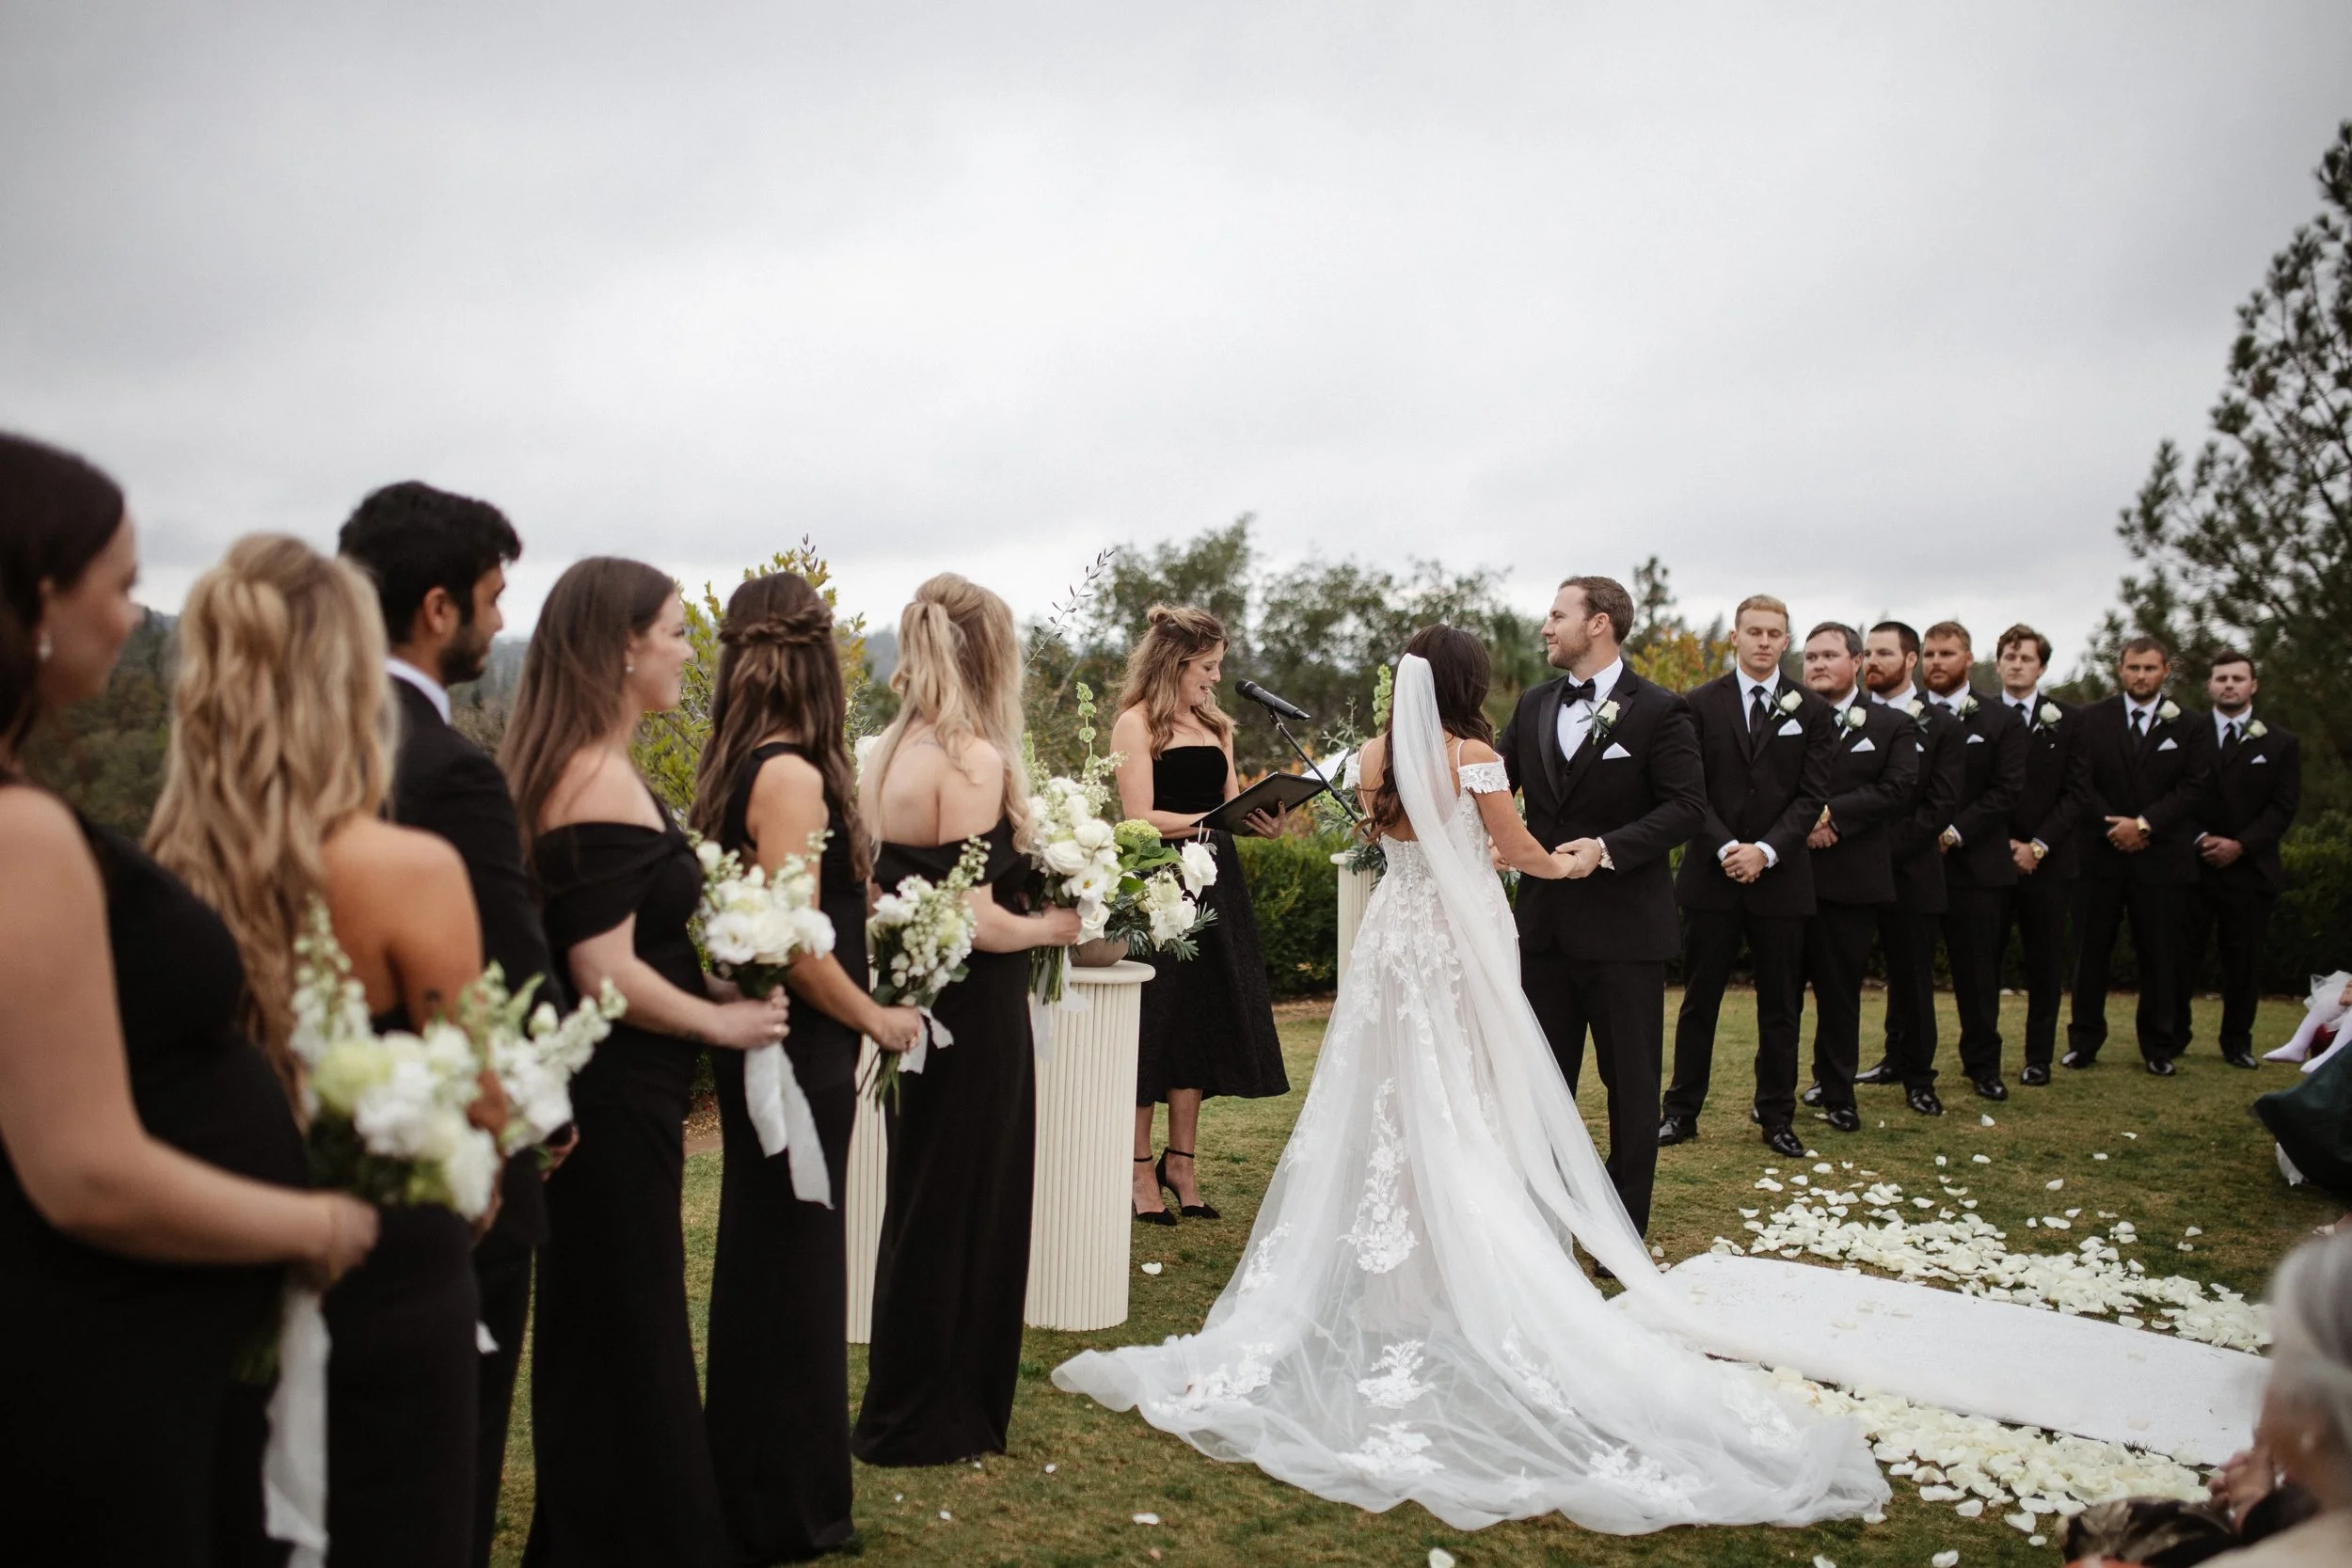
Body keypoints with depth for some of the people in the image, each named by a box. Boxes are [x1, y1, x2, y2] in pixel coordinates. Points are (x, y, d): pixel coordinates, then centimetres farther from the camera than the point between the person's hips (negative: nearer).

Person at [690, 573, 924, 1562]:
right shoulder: (793, 775, -20)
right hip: (802, 1056, -9)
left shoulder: (734, 766, 6)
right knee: (792, 1268, 4)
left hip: (766, 1049, 9)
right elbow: (796, 944, -23)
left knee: (762, 1266, 19)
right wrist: (877, 1019, -10)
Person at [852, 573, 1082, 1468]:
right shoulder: (973, 760, -19)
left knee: (921, 1205, 20)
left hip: (913, 1008, 9)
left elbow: (884, 888, 10)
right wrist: (1054, 926, -7)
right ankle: (932, 1420, 20)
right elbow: (974, 919, -23)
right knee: (963, 1212, 6)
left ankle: (907, 1406, 34)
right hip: (974, 1019, -8)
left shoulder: (886, 757, 6)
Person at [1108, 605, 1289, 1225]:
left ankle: (1182, 1161, 20)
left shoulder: (1214, 725, 16)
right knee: (1154, 1023, 0)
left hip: (1213, 884, 7)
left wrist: (1262, 821, -7)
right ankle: (1141, 1169, 11)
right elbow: (1142, 818, -12)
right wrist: (1210, 819, -22)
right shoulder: (1136, 724, -5)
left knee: (1201, 1022, 9)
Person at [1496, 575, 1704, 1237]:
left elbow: (1688, 805, -13)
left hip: (1623, 926, -5)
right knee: (1544, 1079, 14)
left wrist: (1609, 847, -23)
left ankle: (1625, 1234, 19)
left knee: (1631, 1083, 7)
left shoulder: (1658, 710, -9)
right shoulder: (1533, 705, 8)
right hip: (1546, 921, 5)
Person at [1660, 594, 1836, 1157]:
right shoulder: (1701, 704, 3)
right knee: (1699, 1000, 6)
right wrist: (1726, 848, -15)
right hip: (1712, 876, -1)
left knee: (1781, 1005, 8)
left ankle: (1777, 1116, 19)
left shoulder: (1811, 710, 5)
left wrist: (1766, 850, -13)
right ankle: (1682, 1110, 14)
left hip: (1781, 877, 1)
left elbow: (1812, 795, -1)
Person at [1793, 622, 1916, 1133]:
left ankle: (1836, 1091, 21)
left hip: (1852, 878, 0)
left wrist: (1832, 814, -16)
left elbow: (1897, 789, -7)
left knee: (1841, 989, 9)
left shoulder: (1891, 726, 7)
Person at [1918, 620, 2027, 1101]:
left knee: (1978, 968, 4)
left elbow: (2006, 789, -3)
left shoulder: (2001, 721, 5)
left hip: (1974, 862, -1)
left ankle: (1982, 1063, 15)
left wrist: (1955, 832, -12)